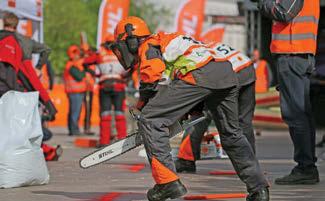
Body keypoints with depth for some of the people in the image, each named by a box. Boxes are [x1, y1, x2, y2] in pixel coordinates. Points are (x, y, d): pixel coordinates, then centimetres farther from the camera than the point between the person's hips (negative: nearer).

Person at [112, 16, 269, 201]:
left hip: (200, 73, -9)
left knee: (151, 120, -4)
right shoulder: (168, 42, 40)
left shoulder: (147, 46, 14)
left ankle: (168, 182, -10)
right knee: (231, 133, 25)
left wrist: (141, 106, 10)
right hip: (227, 72, 9)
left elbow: (152, 75, -5)